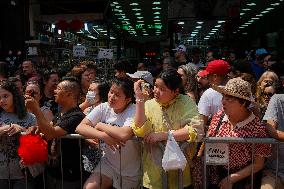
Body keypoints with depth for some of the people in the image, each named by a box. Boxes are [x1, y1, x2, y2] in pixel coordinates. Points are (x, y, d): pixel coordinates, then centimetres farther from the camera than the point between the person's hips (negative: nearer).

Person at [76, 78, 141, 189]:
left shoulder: (133, 111, -20)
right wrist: (103, 136, -30)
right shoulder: (103, 108, -7)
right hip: (108, 162, 4)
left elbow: (124, 134, -39)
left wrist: (100, 126, -23)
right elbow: (80, 127, -15)